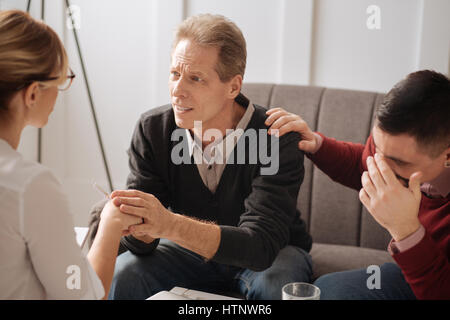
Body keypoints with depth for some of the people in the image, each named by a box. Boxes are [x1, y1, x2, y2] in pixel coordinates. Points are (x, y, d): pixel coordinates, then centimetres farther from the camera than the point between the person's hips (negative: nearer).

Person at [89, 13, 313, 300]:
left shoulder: (277, 140, -28)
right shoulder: (152, 129, -15)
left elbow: (261, 244, -37)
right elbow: (143, 245, -15)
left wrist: (169, 225, -51)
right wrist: (140, 227, -42)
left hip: (274, 252, -2)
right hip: (189, 248, 3)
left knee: (275, 286, -35)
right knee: (120, 275, -21)